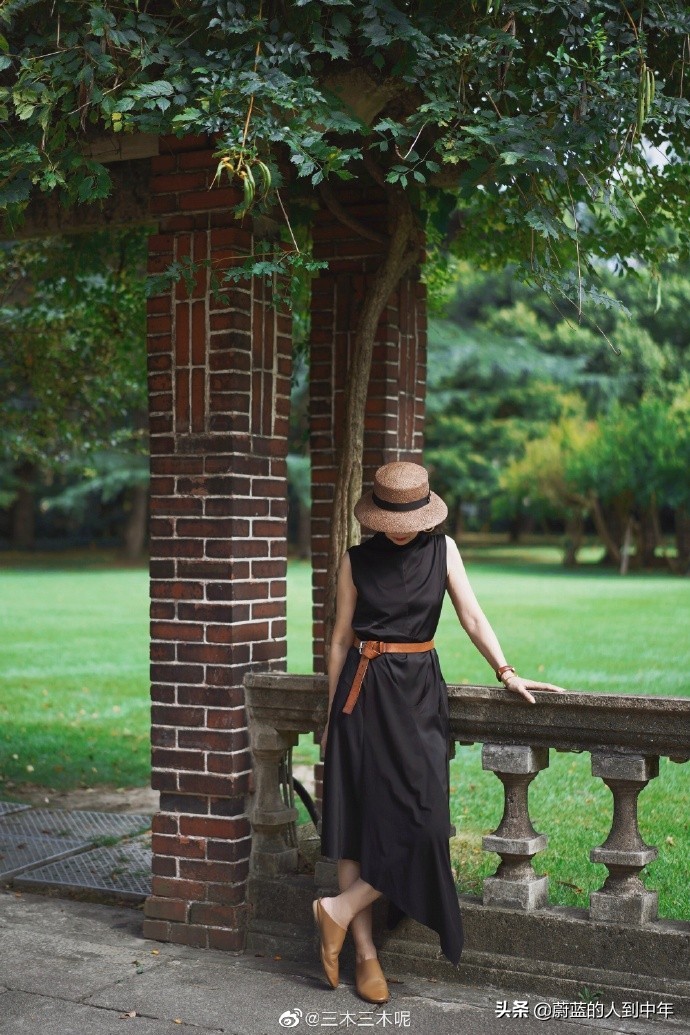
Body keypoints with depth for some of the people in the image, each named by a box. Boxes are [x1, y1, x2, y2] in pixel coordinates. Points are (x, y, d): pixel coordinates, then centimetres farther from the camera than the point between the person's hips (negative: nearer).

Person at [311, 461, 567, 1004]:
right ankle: (366, 953, 6)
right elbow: (340, 637, 6)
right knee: (355, 816, -1)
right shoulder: (357, 560, 2)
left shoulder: (442, 549, 4)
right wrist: (331, 712, 7)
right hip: (364, 690, -1)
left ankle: (341, 909, 4)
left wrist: (507, 673, -11)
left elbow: (471, 615, 1)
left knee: (421, 816, -9)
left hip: (419, 690, 1)